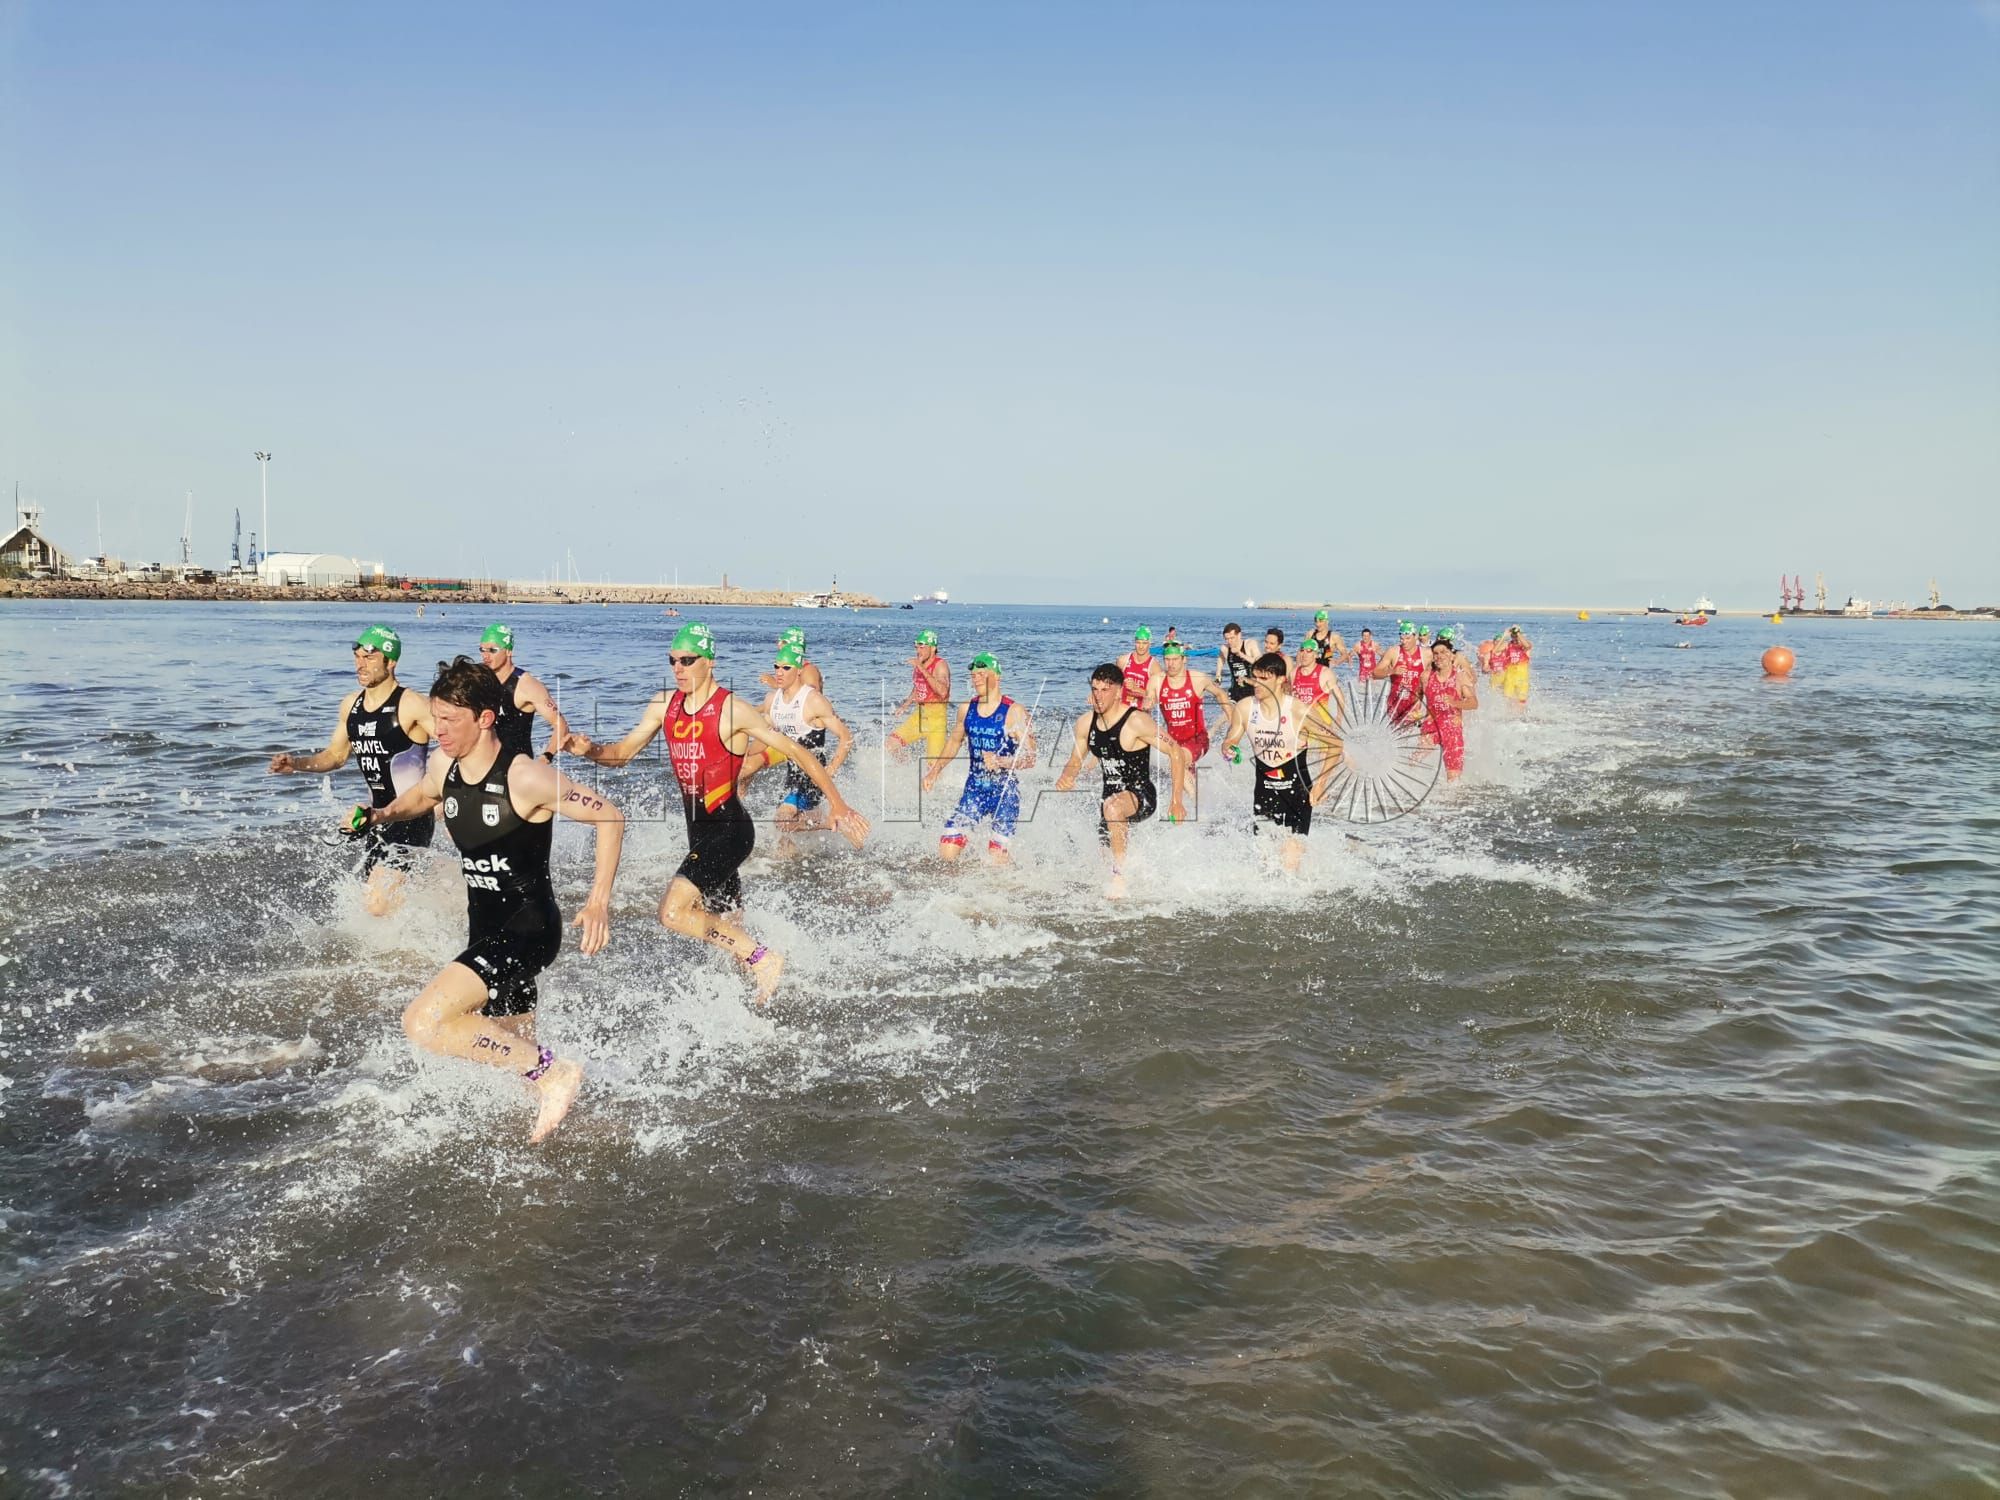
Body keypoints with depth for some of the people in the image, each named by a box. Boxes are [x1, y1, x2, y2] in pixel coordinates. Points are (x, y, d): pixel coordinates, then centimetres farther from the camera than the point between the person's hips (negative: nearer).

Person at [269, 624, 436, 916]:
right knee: (372, 898, 17)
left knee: (378, 905, -17)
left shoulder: (412, 705, -16)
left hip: (411, 819, -8)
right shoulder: (351, 705, 8)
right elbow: (335, 755, 20)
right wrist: (297, 763, 3)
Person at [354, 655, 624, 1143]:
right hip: (485, 929, 8)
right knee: (512, 1050, 17)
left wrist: (599, 899, -20)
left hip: (527, 929, -8)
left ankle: (552, 1071, -9)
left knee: (423, 1023, -20)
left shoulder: (525, 778, -20)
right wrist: (382, 815, 7)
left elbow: (609, 817, -14)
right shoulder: (444, 767, 2)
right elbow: (420, 796, 27)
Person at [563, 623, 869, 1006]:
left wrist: (837, 804, -14)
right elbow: (621, 753, 11)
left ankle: (762, 958, -7)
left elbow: (796, 752, -12)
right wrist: (589, 750, -12)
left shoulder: (732, 710, -15)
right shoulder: (664, 705, 5)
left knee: (673, 911, -18)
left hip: (729, 830, -8)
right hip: (698, 830, 8)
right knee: (727, 928, 16)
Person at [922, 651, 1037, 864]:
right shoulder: (966, 709, 4)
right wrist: (934, 771, 20)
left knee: (997, 858, -9)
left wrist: (1000, 761, -31)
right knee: (947, 851, -6)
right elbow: (954, 741, 22)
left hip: (1004, 792, -4)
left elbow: (1029, 757, -16)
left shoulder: (1013, 712, -12)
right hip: (974, 789, 4)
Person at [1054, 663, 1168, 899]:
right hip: (1111, 796, 8)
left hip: (1141, 796, -7)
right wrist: (1066, 777, -11)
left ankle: (1120, 876, -30)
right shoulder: (1085, 723, -1)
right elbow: (1076, 760, 13)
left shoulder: (1137, 722, -19)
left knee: (1112, 806, -40)